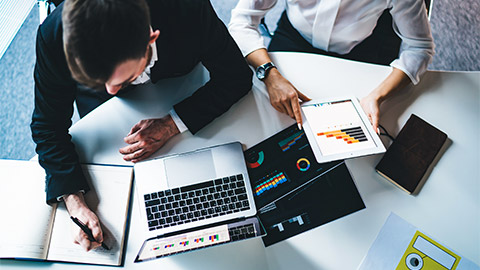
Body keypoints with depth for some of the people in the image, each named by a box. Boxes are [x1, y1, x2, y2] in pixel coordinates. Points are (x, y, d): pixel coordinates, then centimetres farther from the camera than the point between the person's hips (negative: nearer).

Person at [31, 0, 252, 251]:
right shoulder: (53, 35, -38)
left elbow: (236, 76, -29)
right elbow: (48, 127, -25)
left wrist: (171, 124, -37)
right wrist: (75, 204, -36)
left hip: (174, 76, 0)